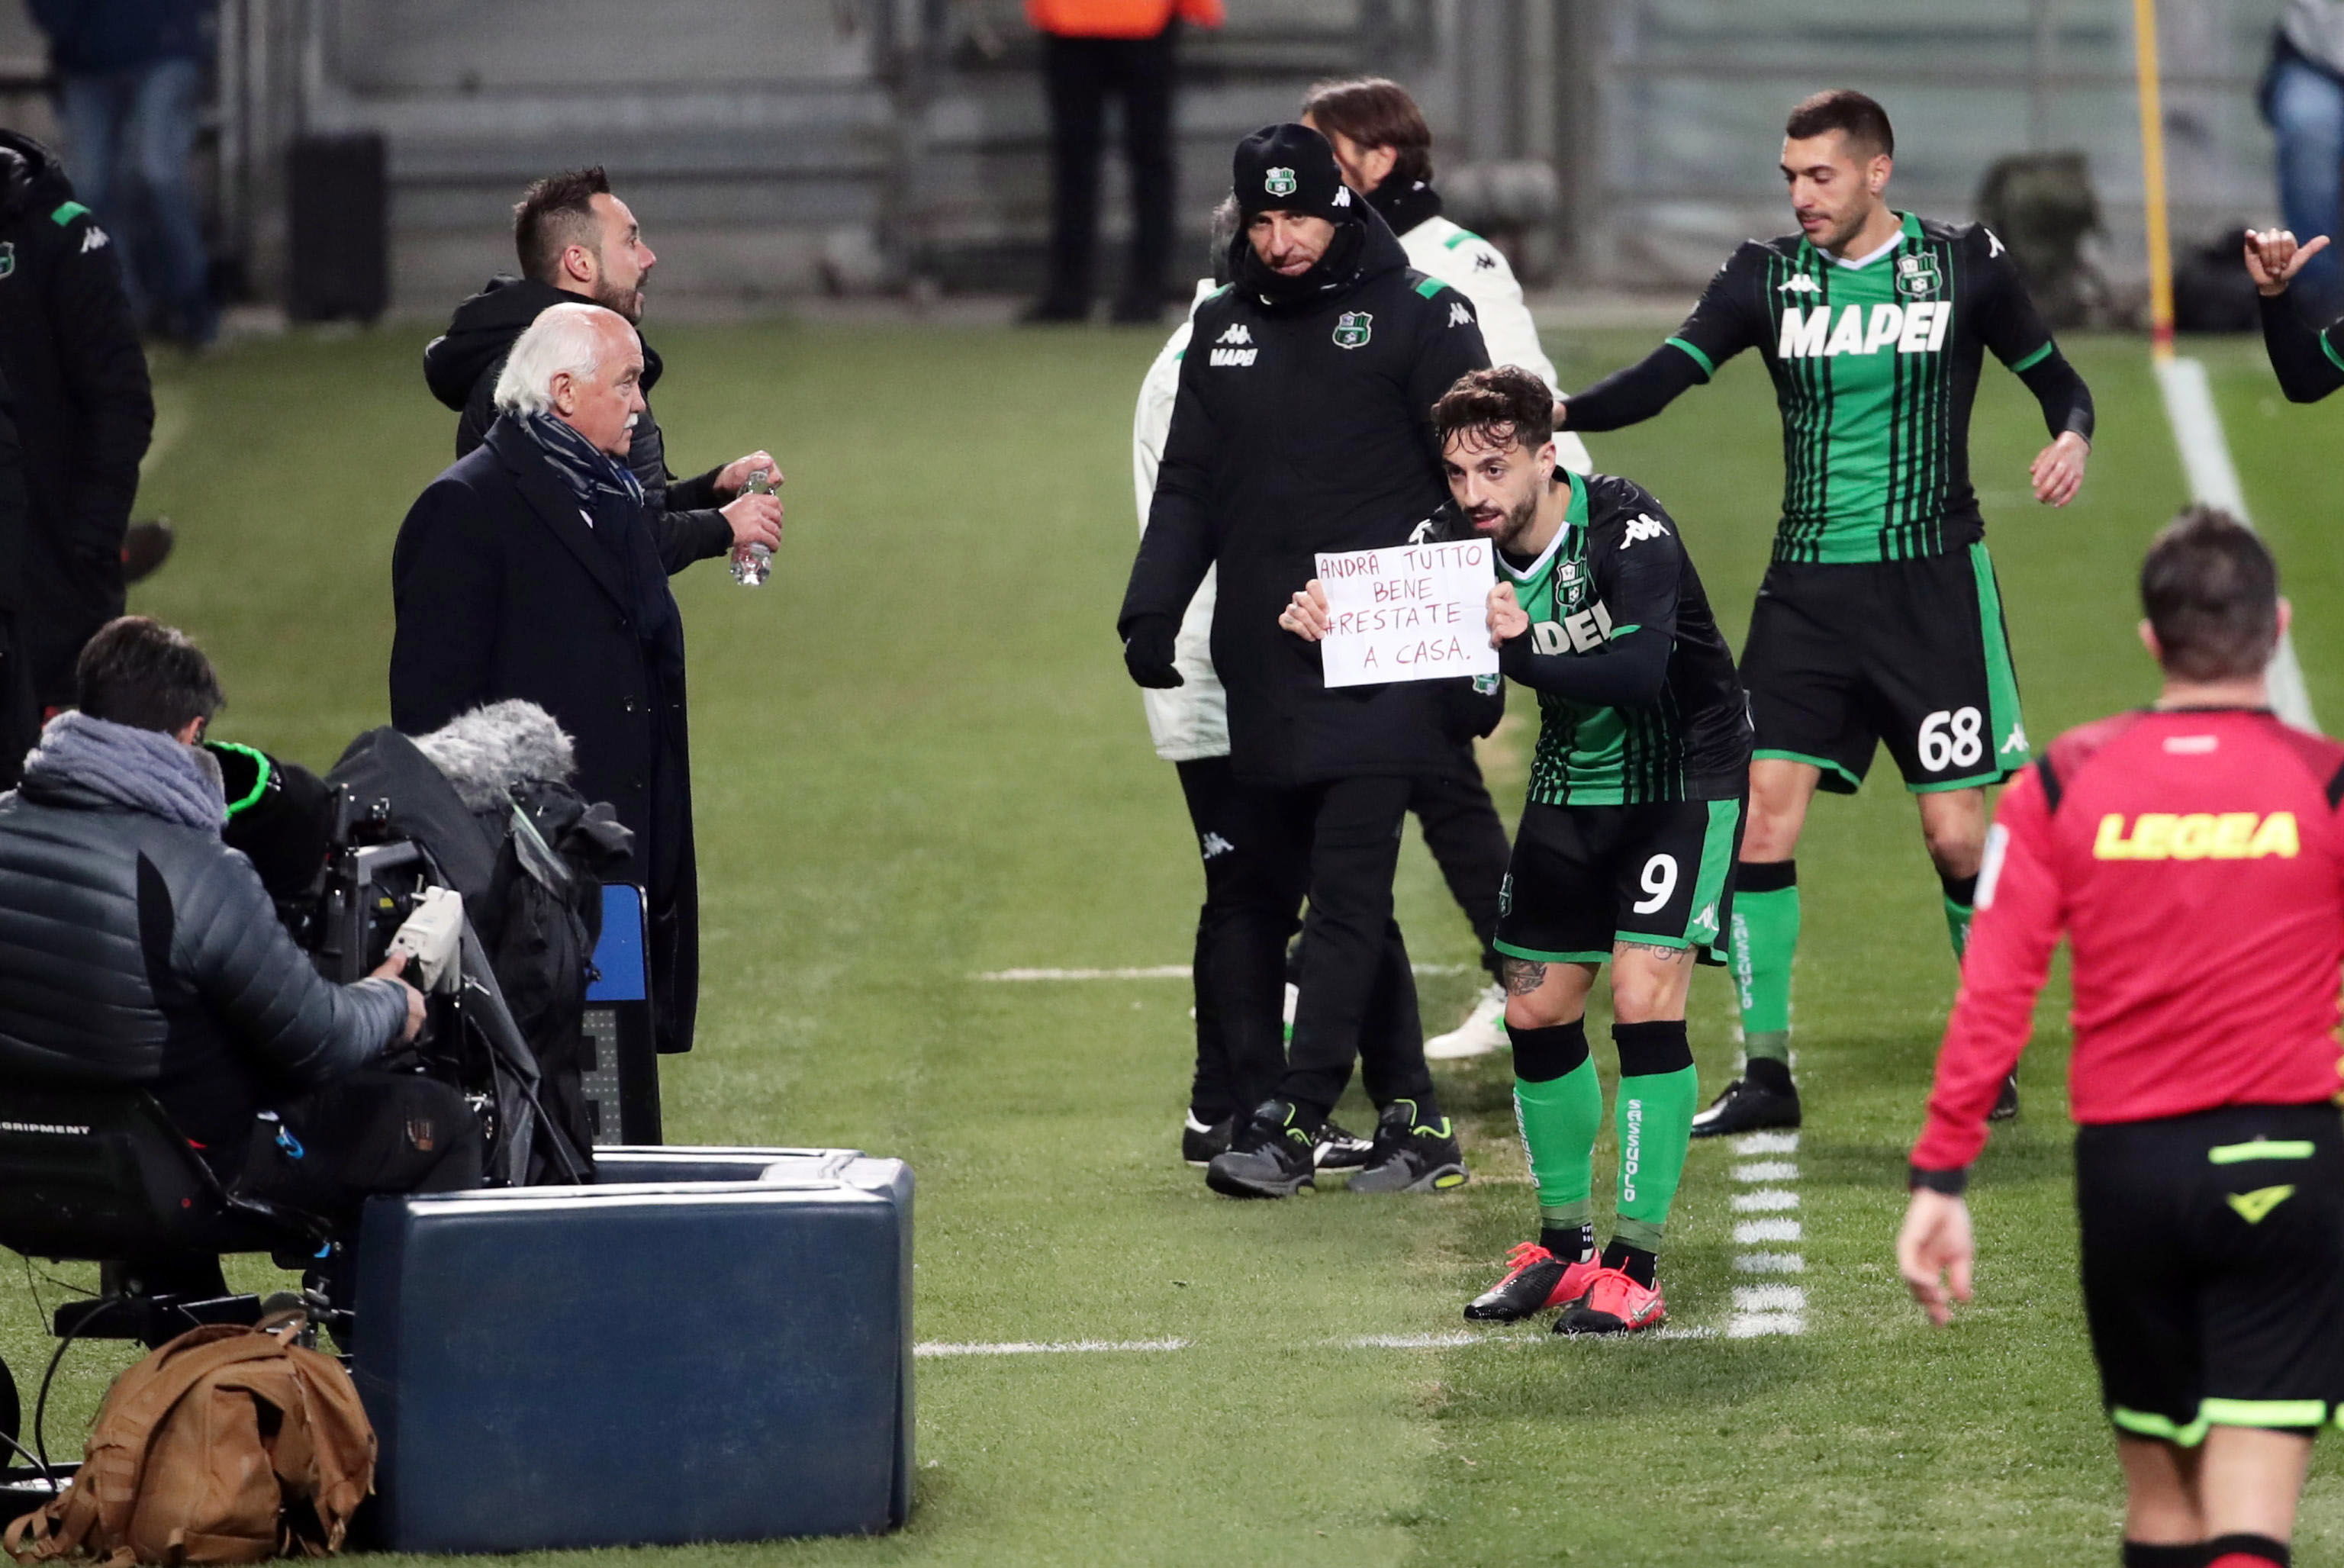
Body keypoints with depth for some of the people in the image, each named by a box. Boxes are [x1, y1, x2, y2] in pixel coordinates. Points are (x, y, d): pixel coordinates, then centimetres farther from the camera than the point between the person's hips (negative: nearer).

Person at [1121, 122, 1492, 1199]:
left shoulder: (1418, 318, -1)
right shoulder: (1225, 328, 14)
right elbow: (1187, 488, 18)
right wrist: (1151, 611, 5)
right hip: (1265, 668, 6)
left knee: (1346, 891, -11)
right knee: (1338, 898, 6)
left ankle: (1290, 1120, -13)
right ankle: (1412, 1125, 11)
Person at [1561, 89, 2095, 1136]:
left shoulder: (1962, 265, -1)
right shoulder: (1767, 276, 3)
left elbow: (2056, 380, 9)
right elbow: (1664, 375, -8)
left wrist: (2072, 438, -14)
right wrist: (1560, 411, -26)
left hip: (1934, 582, -2)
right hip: (1808, 585, 2)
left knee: (1956, 834, -3)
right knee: (1760, 812, -8)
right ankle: (1764, 1075, 0)